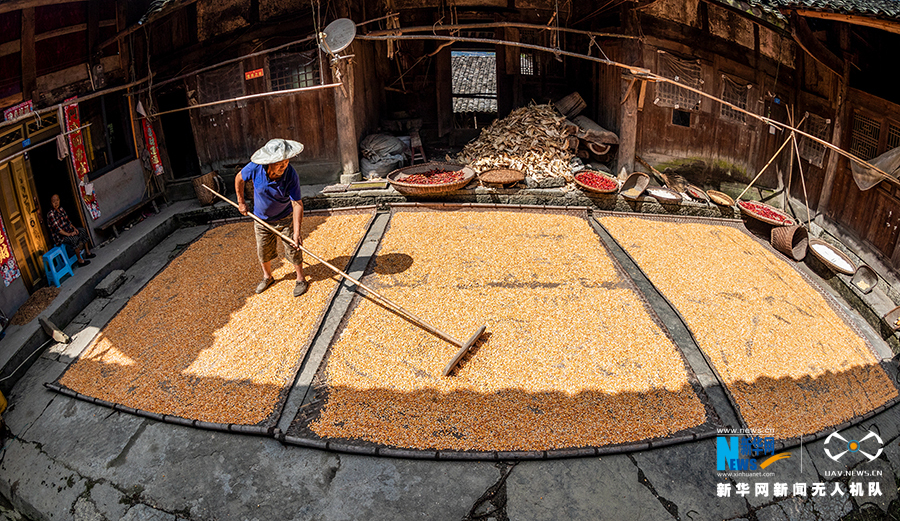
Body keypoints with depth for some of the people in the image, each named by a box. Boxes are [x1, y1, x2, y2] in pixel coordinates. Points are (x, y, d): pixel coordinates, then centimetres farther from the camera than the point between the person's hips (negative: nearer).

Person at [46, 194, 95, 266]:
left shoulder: (61, 209, 7)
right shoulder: (51, 214, -19)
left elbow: (68, 221, 15)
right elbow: (57, 229, -22)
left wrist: (74, 228, 1)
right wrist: (68, 234, -23)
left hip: (68, 230, 9)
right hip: (60, 236, -9)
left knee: (83, 231, 2)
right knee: (75, 239, -30)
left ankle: (87, 252, 10)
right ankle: (80, 261, -22)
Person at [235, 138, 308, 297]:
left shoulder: (291, 175, -30)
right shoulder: (255, 168, -26)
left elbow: (297, 204, -31)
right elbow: (239, 179, -3)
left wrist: (297, 232, -37)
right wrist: (241, 202, 5)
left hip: (286, 219, -2)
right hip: (262, 219, 2)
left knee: (293, 249, 2)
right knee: (263, 251, 15)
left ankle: (301, 278, 25)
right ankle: (267, 276, 41)